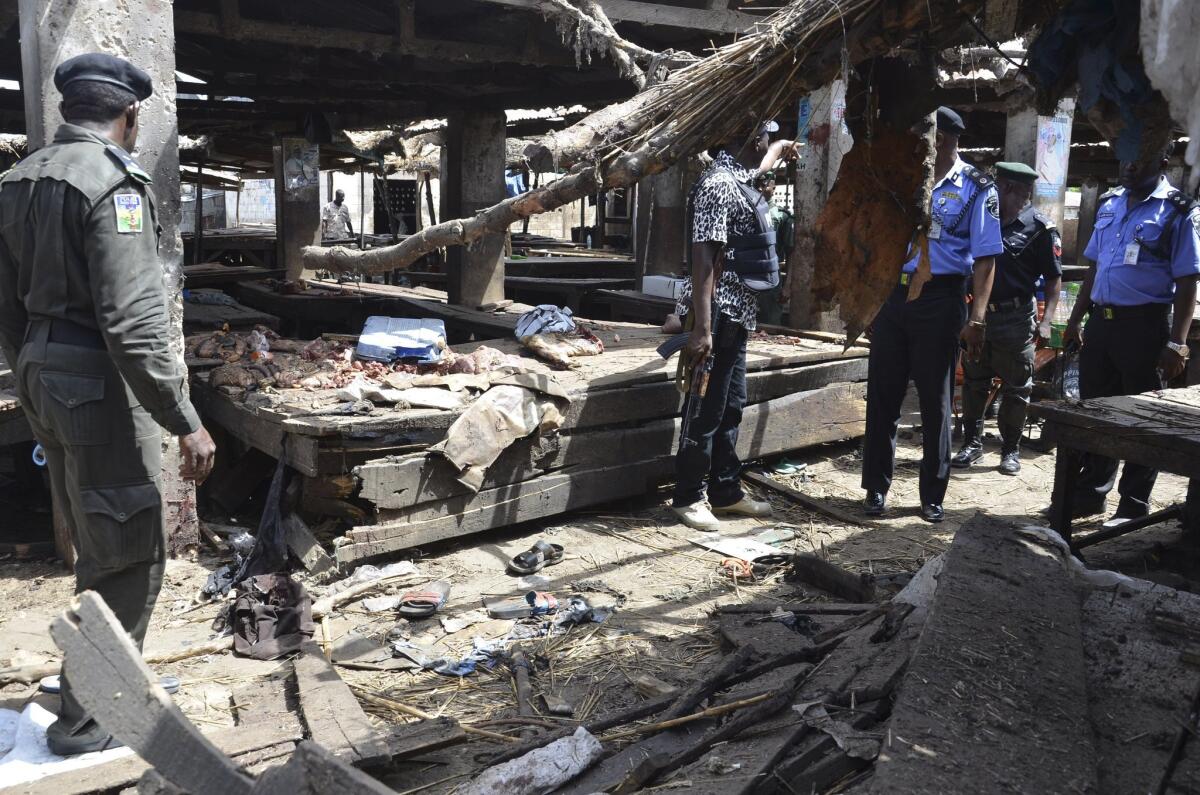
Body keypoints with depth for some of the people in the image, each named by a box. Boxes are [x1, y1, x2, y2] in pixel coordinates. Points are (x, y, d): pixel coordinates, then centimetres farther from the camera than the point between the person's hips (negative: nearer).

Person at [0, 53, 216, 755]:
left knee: (98, 545, 21)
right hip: (100, 387, -9)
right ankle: (85, 720, 10)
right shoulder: (113, 183, -17)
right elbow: (133, 323, -24)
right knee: (131, 557, 1)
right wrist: (186, 422, -21)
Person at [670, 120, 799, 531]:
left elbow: (760, 162, 40)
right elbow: (703, 260, -22)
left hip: (736, 314, 10)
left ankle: (726, 492, 25)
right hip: (717, 315, -10)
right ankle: (688, 497, 10)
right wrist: (701, 329, -26)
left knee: (731, 406, 15)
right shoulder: (718, 185, -17)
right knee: (705, 409, -1)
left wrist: (782, 148, 59)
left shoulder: (739, 177, 12)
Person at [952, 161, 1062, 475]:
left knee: (1016, 389, 5)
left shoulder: (1040, 227, -7)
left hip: (1016, 319, -5)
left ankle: (1011, 449, 16)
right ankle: (972, 442, 21)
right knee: (973, 383, 10)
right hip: (979, 313, 5)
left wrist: (1046, 320, -15)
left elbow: (1053, 278, -5)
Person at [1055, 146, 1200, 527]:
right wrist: (1075, 321, 14)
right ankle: (1089, 494, 25)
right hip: (1100, 321, 6)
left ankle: (1133, 506, 13)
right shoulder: (1109, 204, 12)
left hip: (1144, 325, -6)